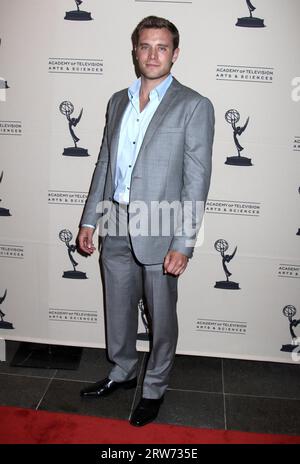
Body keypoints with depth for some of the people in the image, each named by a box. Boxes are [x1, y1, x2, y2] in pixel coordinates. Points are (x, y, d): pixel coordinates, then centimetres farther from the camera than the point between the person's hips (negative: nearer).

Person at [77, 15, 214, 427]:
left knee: (161, 318, 11)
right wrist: (89, 220, 11)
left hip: (159, 231, -5)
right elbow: (104, 164, 14)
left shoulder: (194, 106, -7)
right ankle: (123, 372, 43)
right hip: (115, 227, 5)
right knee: (118, 311, 19)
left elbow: (197, 181, -11)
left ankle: (155, 387, 34)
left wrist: (183, 244, -16)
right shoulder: (118, 101, 10)